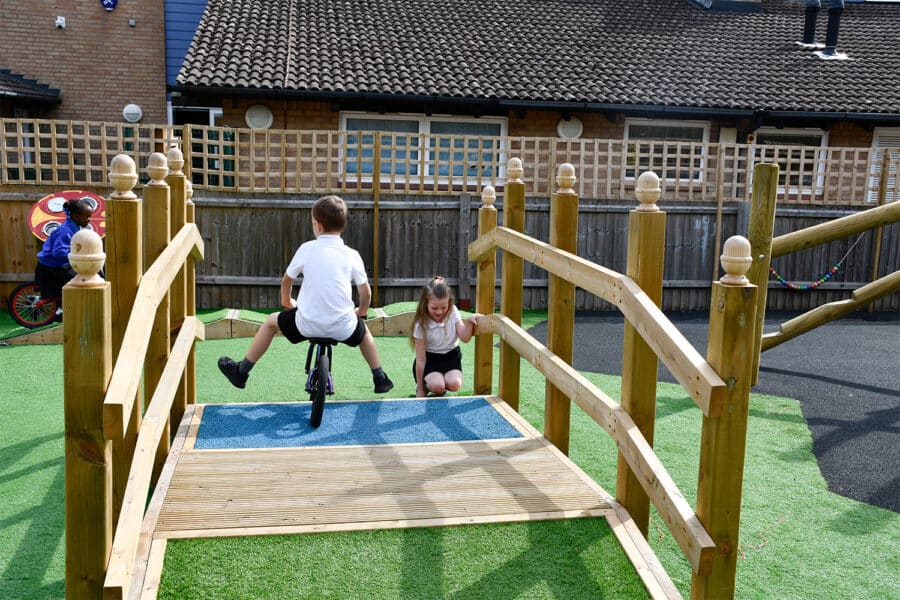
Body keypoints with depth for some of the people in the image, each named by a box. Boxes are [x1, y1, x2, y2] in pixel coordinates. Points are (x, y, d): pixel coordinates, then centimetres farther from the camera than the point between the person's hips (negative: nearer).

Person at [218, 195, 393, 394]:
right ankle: (380, 379, 40)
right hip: (343, 328, 1)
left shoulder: (307, 249, -2)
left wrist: (286, 301, 31)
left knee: (271, 321, 27)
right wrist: (361, 312, 23)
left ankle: (241, 372, 38)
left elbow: (286, 281, 11)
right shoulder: (352, 255, -2)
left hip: (308, 325, -1)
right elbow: (366, 292, 2)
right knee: (362, 328, 36)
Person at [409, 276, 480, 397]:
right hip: (430, 358, -3)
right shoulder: (421, 324, -17)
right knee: (437, 385, -30)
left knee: (454, 384, -25)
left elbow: (465, 338, -12)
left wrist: (469, 321, -33)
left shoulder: (453, 312, -9)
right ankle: (426, 384, 6)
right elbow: (420, 359, -13)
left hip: (451, 355, 3)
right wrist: (420, 389, -8)